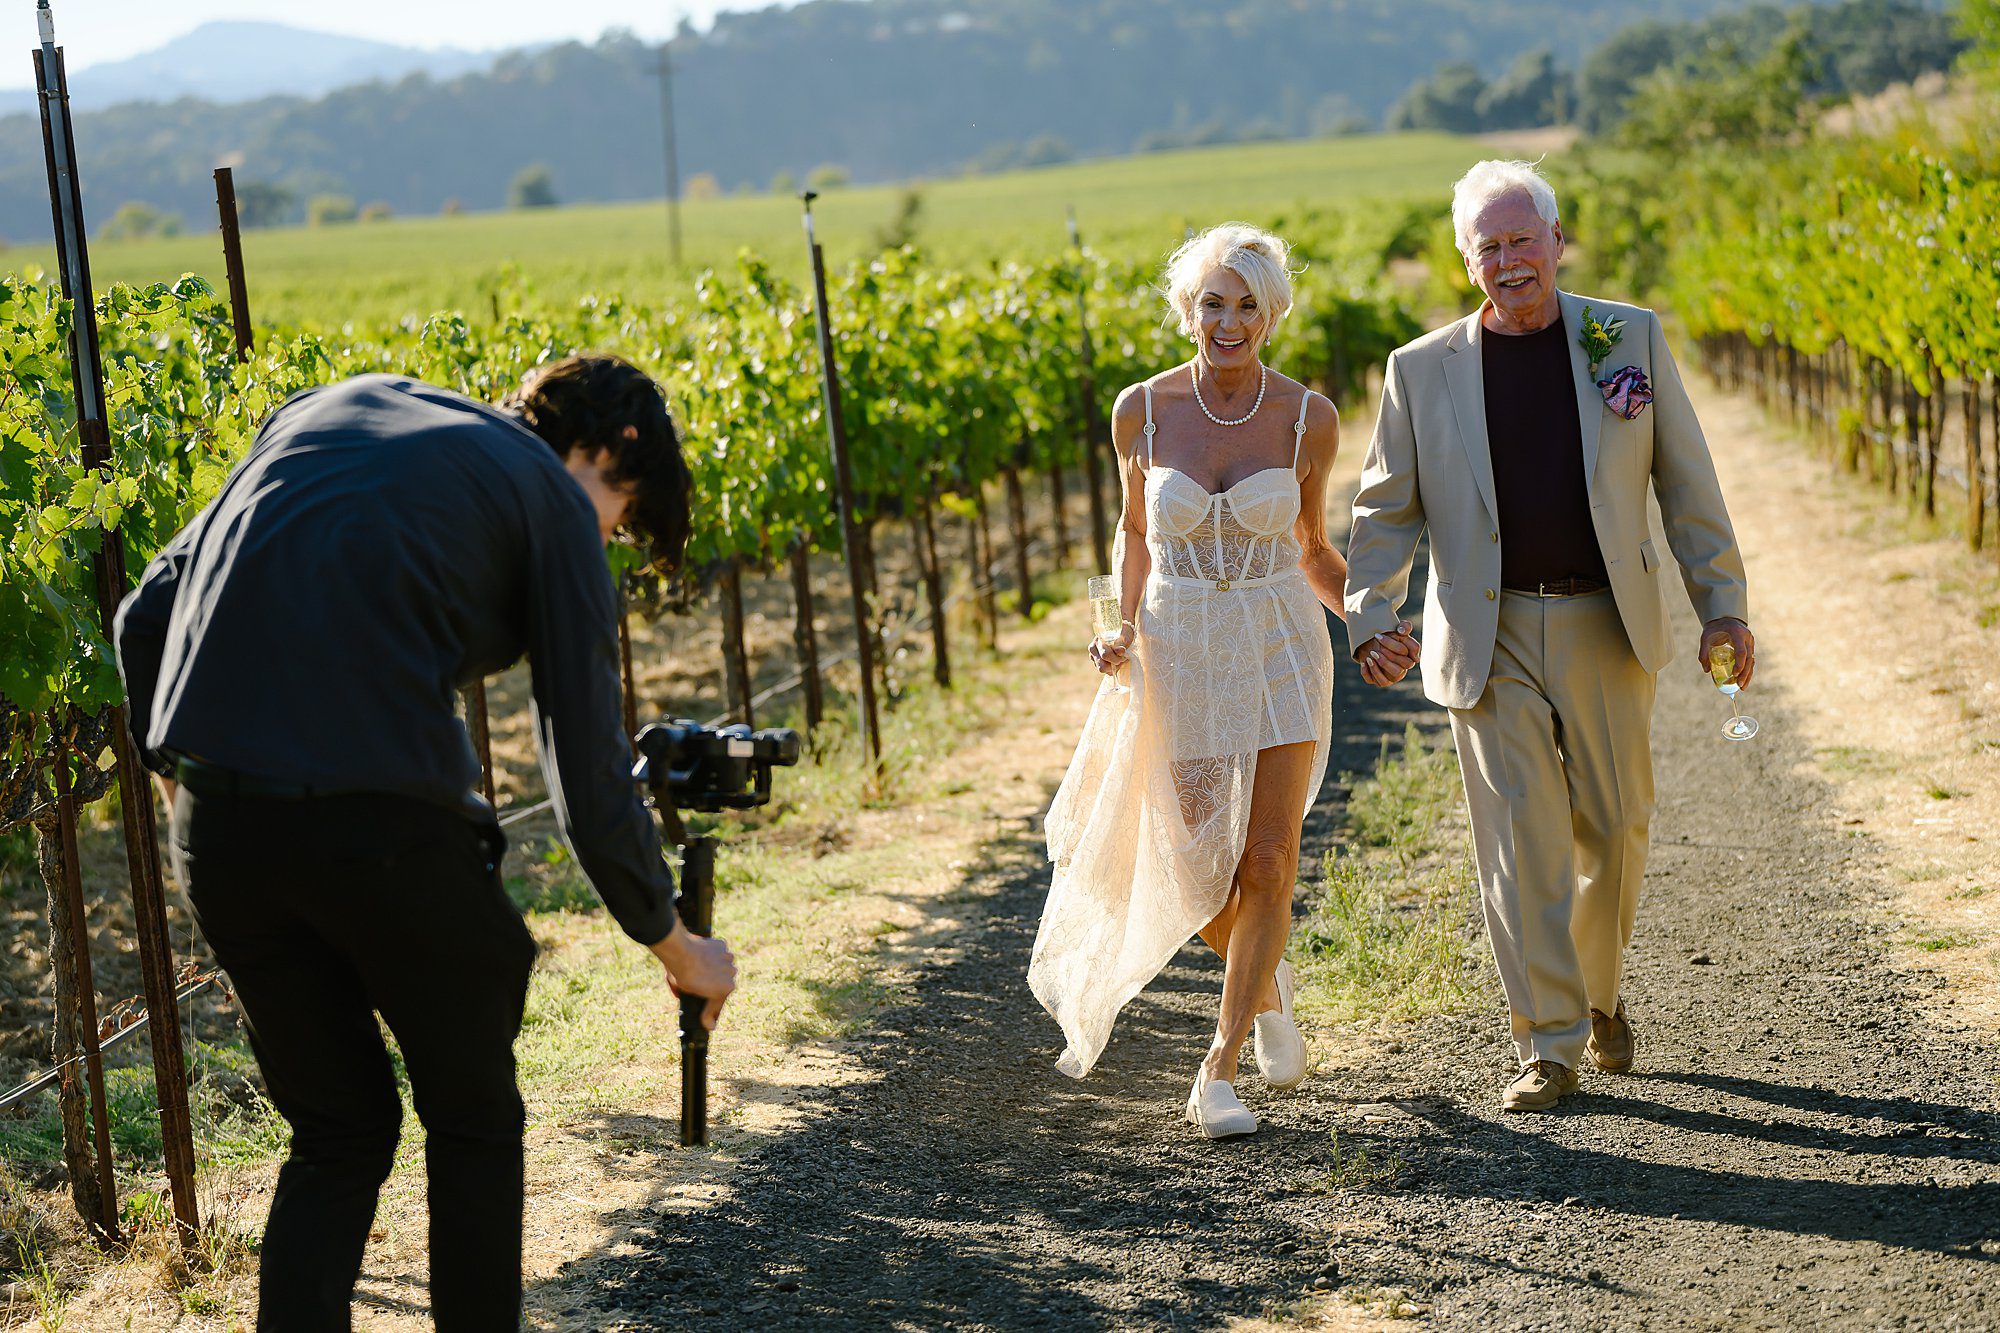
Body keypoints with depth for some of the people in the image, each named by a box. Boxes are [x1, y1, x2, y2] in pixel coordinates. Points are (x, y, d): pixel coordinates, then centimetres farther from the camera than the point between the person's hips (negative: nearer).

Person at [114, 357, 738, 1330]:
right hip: (383, 819, -5)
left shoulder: (330, 409, 23)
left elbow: (144, 620, 19)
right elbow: (588, 789, 4)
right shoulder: (554, 501, 7)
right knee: (472, 1125, 16)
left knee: (336, 1131, 18)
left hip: (215, 820, 5)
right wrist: (675, 946, 18)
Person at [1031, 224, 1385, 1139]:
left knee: (1268, 864, -7)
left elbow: (1312, 549, 8)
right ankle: (1266, 986, 36)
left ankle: (1219, 1072, 6)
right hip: (1179, 652, 1)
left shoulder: (1308, 419, -5)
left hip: (1281, 647, 0)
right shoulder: (1143, 411, -5)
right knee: (1201, 872, 1)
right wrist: (1123, 627, -4)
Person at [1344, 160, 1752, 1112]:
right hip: (1491, 637, -1)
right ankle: (1547, 1045, 1)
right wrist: (1368, 616, -7)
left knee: (1614, 826, 8)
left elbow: (1686, 484, 6)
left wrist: (1723, 603, 1)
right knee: (1519, 840, -5)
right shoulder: (1422, 370, 3)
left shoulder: (1631, 339, 4)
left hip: (1606, 630, 1)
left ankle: (1599, 990, 34)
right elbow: (1385, 508, 7)